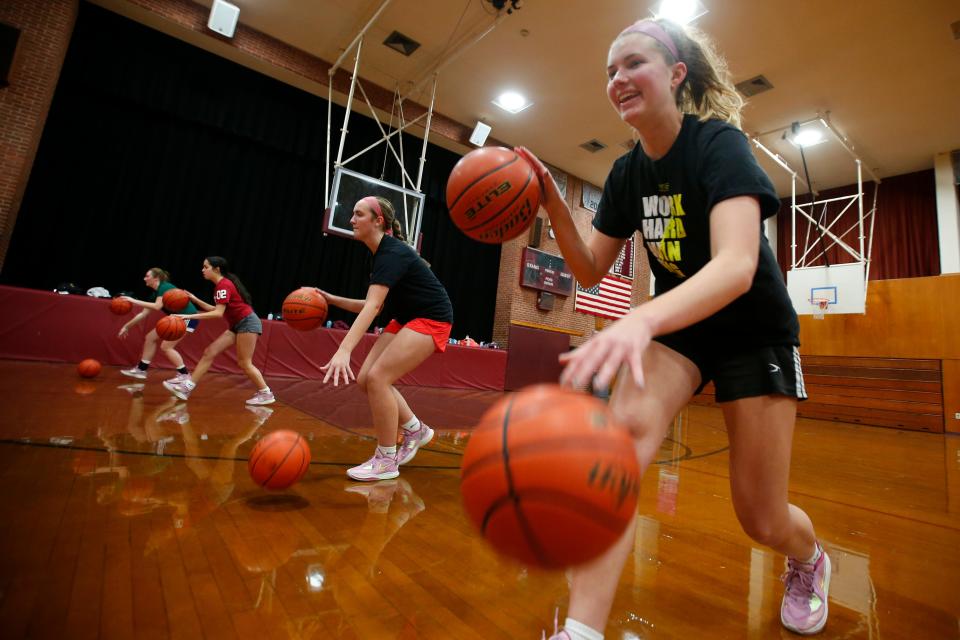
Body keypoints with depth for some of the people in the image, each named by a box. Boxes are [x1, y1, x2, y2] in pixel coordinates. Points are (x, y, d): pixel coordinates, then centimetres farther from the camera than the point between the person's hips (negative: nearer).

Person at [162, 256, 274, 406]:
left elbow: (218, 313, -23)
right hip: (236, 325, 10)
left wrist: (190, 316, -23)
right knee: (209, 352, 4)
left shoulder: (223, 285, -15)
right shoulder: (221, 285, 14)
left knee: (244, 363, -5)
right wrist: (195, 300, 12)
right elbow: (217, 310, 16)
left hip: (247, 323, -9)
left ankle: (266, 394, 4)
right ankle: (187, 387, 8)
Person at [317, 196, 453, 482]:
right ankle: (416, 430, 18)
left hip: (430, 320, -9)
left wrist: (344, 350, -43)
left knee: (377, 378, -18)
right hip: (405, 319, 9)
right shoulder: (383, 253, 9)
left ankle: (386, 461, -2)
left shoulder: (392, 253, -20)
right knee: (365, 379, 1)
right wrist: (333, 300, 3)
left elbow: (372, 306, -34)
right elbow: (374, 306, 13)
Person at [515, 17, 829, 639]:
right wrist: (554, 205, -14)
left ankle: (810, 560, 41)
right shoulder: (627, 173, -1)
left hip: (754, 331, -3)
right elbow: (590, 271, 1)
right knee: (624, 426, -28)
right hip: (677, 325, 4)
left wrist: (643, 319, -55)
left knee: (762, 517, 1)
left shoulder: (720, 143, -18)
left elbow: (738, 264, -36)